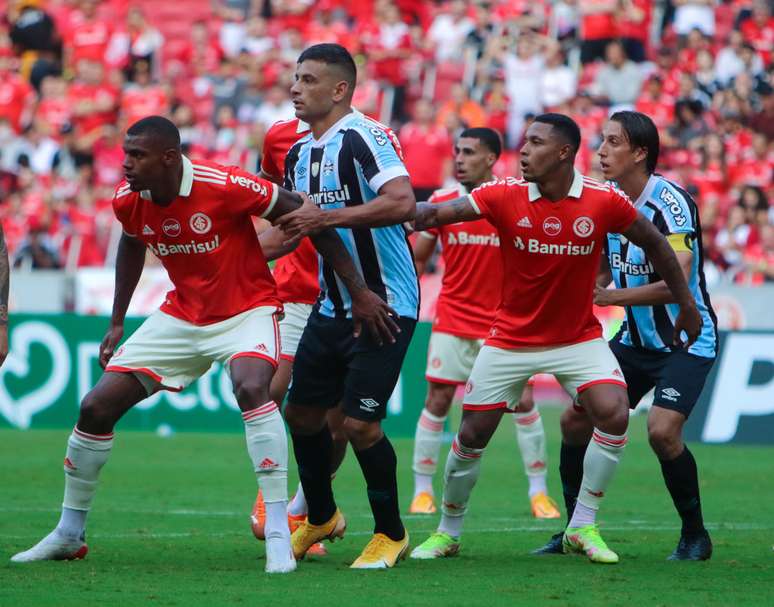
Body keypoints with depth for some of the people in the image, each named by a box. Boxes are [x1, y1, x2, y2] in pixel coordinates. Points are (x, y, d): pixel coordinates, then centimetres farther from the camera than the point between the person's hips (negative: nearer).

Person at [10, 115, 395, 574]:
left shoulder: (224, 187, -27)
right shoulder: (128, 201, -9)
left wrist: (358, 290, -19)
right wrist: (117, 323, 16)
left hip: (246, 310, -6)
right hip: (181, 315, 6)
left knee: (252, 388, -36)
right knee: (96, 407, -1)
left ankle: (279, 535, -30)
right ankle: (68, 535, 18)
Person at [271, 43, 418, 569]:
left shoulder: (363, 137, -18)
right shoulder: (300, 154, 11)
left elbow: (402, 203, -32)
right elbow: (295, 226, 24)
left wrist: (326, 217, -32)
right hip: (332, 306, 9)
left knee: (360, 423, -11)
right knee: (302, 412, 12)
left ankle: (391, 534, 8)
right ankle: (321, 517, 34)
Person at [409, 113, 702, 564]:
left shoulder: (604, 202, -14)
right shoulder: (504, 196, -14)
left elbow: (654, 243, 1)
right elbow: (435, 214, -23)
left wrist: (686, 304, 5)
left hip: (579, 337, 0)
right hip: (510, 338, 0)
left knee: (614, 415, -21)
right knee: (471, 436, 1)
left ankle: (583, 527, -5)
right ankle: (448, 533, 23)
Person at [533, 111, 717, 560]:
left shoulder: (671, 203, -22)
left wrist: (609, 296, -33)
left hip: (687, 340, -7)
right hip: (635, 339, 7)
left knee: (662, 430, -23)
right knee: (576, 420, 0)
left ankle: (696, 536, -3)